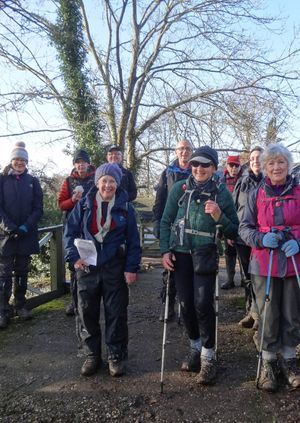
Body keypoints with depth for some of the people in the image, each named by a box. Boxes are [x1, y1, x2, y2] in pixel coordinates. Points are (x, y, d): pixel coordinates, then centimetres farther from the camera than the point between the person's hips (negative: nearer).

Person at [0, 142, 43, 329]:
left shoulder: (33, 181, 7)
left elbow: (38, 208, 3)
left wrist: (25, 227, -11)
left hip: (27, 234, 2)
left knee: (22, 272, 10)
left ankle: (20, 305, 22)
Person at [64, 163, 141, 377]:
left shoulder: (125, 207, -1)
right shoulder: (84, 204, 1)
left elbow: (133, 240, 0)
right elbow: (70, 232, 3)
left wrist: (132, 268, -5)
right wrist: (74, 256, -10)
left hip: (115, 269, -1)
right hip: (87, 267, 2)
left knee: (116, 313, 6)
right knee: (88, 313, 11)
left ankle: (117, 356, 23)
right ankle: (92, 355, 29)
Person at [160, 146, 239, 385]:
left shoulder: (221, 192, 0)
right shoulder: (180, 188, 3)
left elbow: (234, 232, 2)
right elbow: (166, 221, 6)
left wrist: (219, 217, -17)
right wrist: (165, 250, -2)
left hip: (205, 254, -2)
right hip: (180, 253, 2)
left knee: (203, 304, -8)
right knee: (186, 304, 8)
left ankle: (208, 357, 12)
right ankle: (195, 348, 31)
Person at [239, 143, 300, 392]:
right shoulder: (256, 194, 3)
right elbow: (245, 228, 4)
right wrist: (261, 239, -14)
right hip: (264, 263, 0)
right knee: (268, 315, 6)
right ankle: (268, 362, 25)